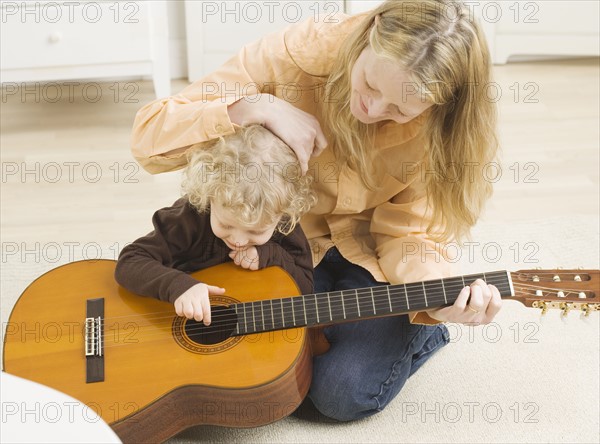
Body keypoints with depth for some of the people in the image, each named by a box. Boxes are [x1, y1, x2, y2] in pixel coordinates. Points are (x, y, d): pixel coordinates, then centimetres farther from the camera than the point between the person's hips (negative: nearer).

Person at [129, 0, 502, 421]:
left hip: (374, 255, -1)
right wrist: (259, 108, -38)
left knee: (346, 392, -18)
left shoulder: (443, 125, -20)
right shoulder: (301, 52, -24)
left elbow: (410, 234, -16)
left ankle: (419, 334, 13)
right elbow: (149, 135, -24)